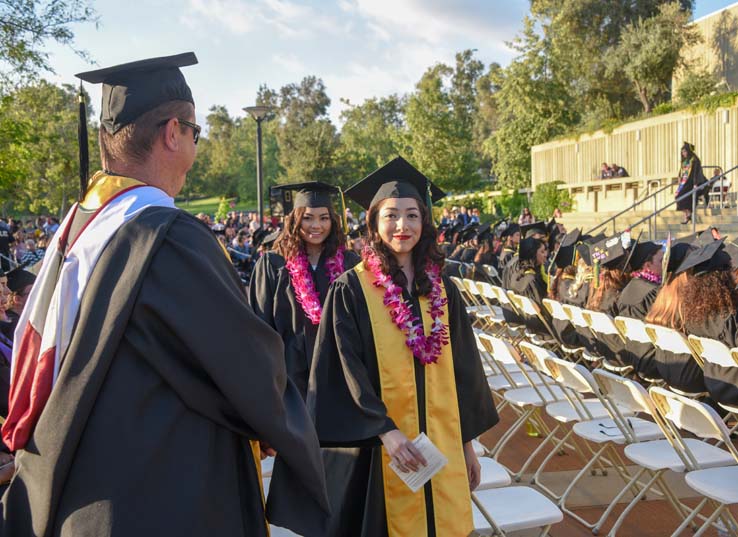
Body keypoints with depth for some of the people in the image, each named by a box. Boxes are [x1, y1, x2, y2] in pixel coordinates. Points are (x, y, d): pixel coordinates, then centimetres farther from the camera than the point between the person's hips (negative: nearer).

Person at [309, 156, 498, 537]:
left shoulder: (443, 291, 7)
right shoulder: (351, 290, -6)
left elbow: (462, 370, 10)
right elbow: (347, 371, -11)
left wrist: (468, 442, 10)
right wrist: (385, 430, -20)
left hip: (441, 444, 4)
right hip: (379, 447, -4)